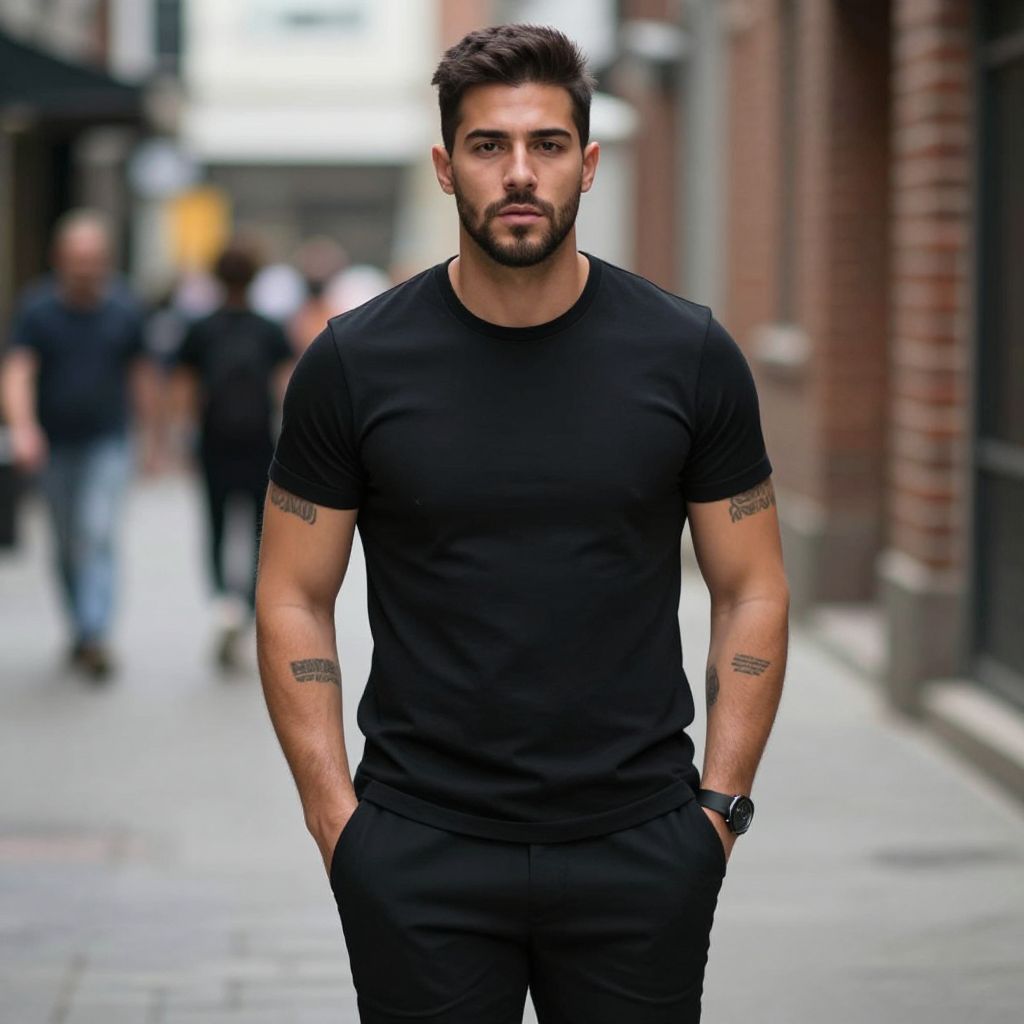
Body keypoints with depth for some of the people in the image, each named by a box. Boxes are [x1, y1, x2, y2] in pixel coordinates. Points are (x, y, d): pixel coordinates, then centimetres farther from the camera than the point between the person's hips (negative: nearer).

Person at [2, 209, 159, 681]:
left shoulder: (124, 309, -3)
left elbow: (141, 374, 7)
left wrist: (150, 438, 9)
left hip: (107, 444, -1)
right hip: (55, 445, 1)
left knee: (99, 535, -15)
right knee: (68, 542, 12)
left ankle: (96, 636, -22)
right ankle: (80, 630, 28)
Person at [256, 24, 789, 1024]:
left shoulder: (688, 355, -1)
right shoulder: (356, 363, -2)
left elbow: (750, 591, 5)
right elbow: (296, 598, 3)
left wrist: (720, 805, -1)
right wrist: (334, 816, -4)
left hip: (639, 854, 1)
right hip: (420, 859, 0)